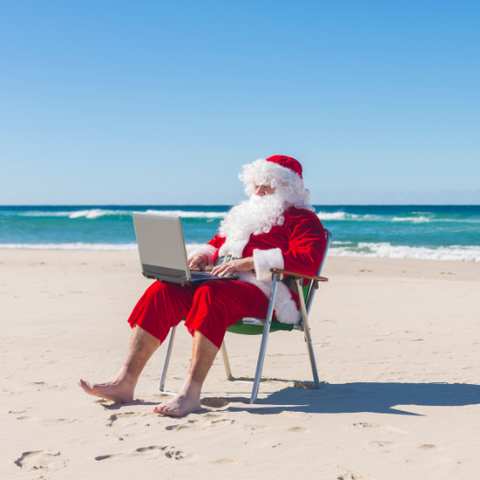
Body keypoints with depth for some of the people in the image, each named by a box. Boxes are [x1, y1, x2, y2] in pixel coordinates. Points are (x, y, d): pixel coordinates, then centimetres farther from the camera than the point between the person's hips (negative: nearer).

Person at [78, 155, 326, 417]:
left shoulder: (302, 219, 5)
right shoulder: (245, 213, 30)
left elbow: (308, 260, -14)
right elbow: (216, 243, 36)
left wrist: (250, 262, -19)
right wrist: (202, 256, 9)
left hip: (266, 295, -7)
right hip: (222, 283, 7)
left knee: (210, 294, -38)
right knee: (162, 291, -17)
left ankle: (191, 393, -42)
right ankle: (125, 382, -23)